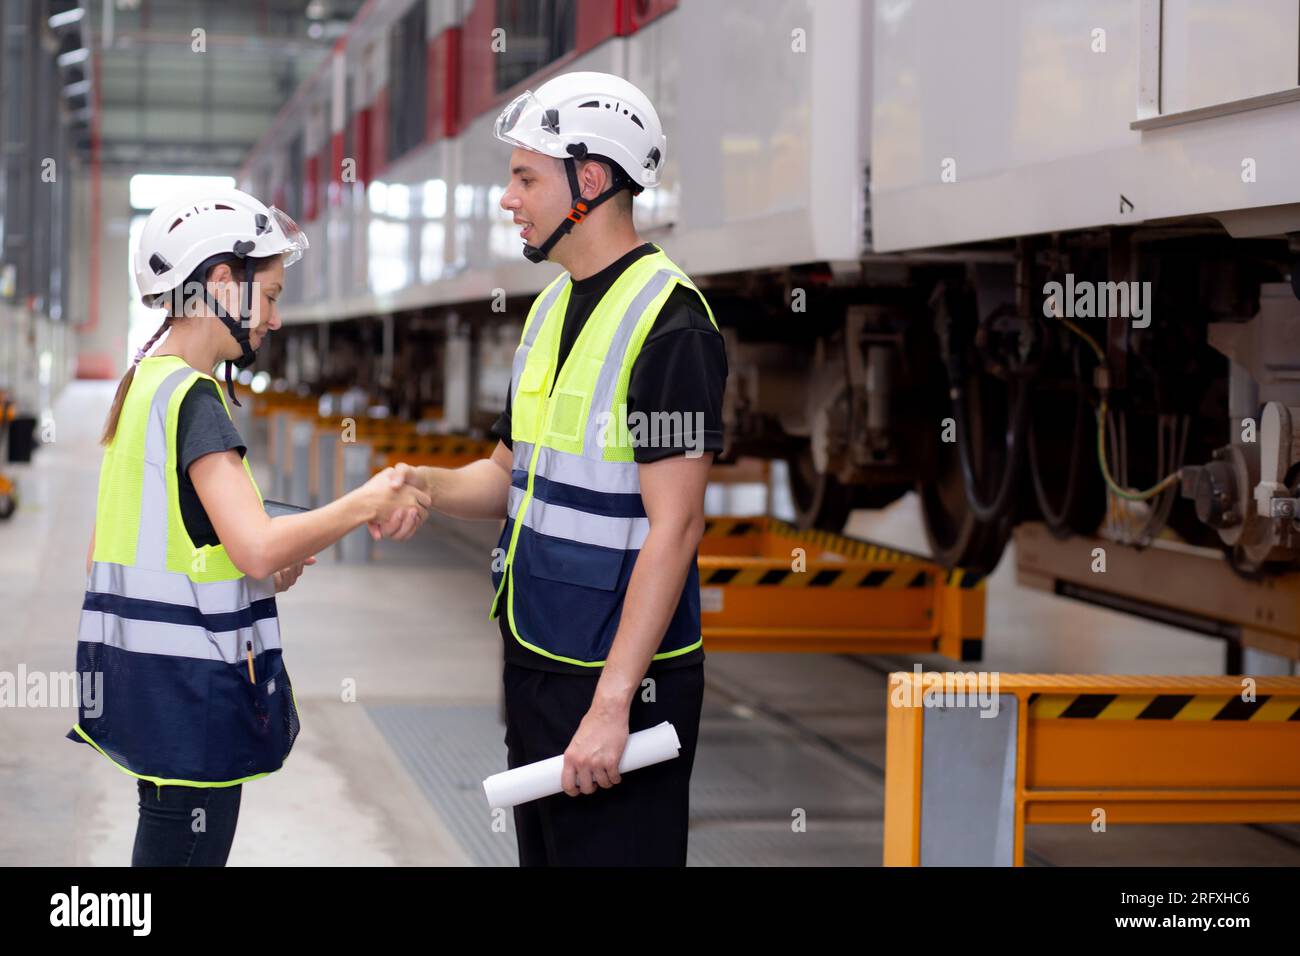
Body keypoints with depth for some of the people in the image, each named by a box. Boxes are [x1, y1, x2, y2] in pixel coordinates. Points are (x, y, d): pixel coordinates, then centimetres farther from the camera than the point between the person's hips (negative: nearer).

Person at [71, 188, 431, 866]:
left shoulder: (143, 382, 13)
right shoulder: (192, 397, -16)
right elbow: (257, 547, -26)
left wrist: (262, 566, 11)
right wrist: (366, 504, -13)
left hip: (144, 675, 10)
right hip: (189, 681, -10)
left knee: (167, 844, 16)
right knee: (187, 849, -4)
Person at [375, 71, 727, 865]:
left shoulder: (668, 324, -16)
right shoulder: (553, 305, 12)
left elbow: (675, 526, -20)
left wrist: (611, 702, -23)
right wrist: (428, 485, -3)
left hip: (618, 677, -9)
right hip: (535, 653, 9)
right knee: (543, 851, 17)